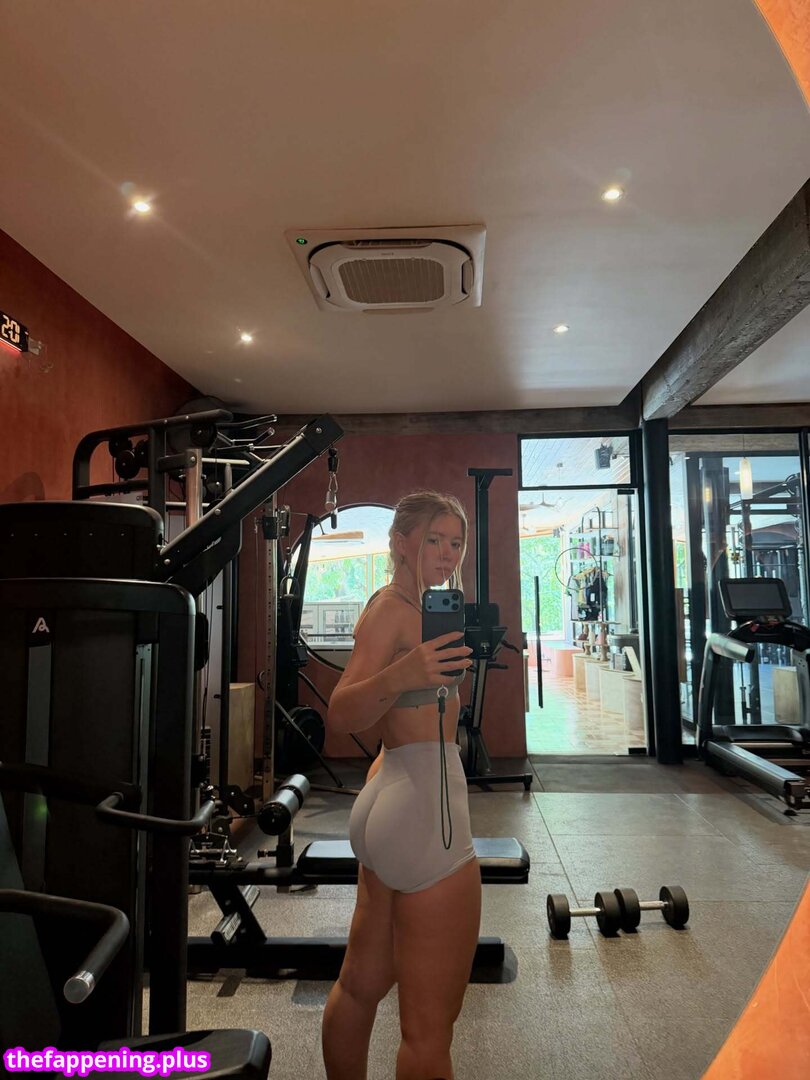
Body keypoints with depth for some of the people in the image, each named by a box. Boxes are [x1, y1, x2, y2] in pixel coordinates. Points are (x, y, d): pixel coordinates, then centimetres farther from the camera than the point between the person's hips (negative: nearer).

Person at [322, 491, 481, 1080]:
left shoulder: (415, 606, 14)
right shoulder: (392, 607, -13)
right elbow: (341, 714, -25)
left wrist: (466, 647, 24)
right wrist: (400, 676, -41)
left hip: (391, 801, 10)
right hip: (423, 809, -10)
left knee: (361, 984, 23)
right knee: (429, 1030, 1)